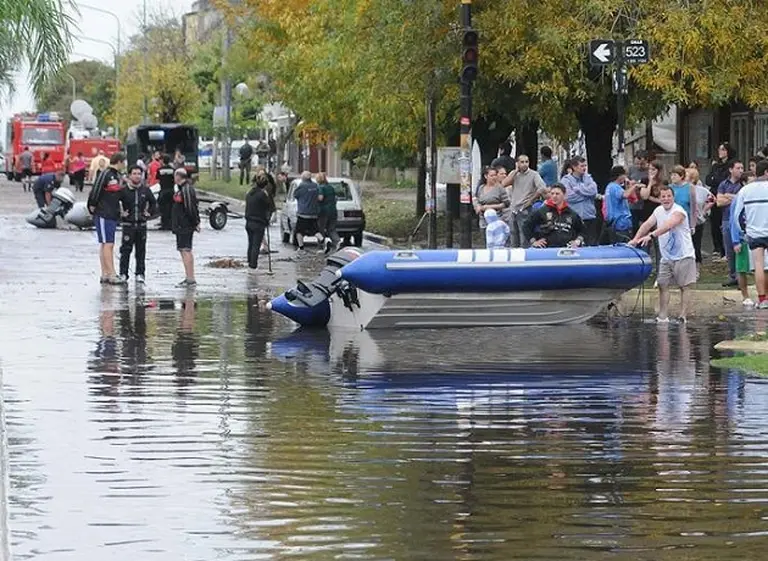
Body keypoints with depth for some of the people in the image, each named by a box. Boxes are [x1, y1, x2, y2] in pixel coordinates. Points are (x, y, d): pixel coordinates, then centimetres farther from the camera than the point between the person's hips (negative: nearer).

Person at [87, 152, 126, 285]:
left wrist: (119, 210, 17)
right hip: (103, 215, -9)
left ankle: (105, 274, 14)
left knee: (108, 245, 11)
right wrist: (93, 206, -10)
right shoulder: (106, 174, -15)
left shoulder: (117, 175, 14)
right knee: (107, 244, -9)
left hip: (113, 215, 9)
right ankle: (111, 275, -11)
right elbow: (96, 191, -17)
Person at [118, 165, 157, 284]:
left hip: (142, 224, 3)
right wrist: (120, 213, -5)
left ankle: (140, 274, 11)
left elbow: (154, 203, 21)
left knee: (141, 251, 5)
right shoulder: (124, 190, -4)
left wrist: (149, 213, 8)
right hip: (128, 224, -3)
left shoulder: (146, 190, 6)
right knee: (126, 250, -2)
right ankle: (123, 274, 4)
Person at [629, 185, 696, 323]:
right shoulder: (659, 210, 8)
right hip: (666, 257, 7)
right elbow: (647, 224, 3)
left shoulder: (678, 211, -16)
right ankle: (663, 316, 3)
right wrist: (635, 239, -11)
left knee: (685, 286, -4)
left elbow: (668, 226, -33)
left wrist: (651, 235, -45)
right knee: (663, 285, 1)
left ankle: (683, 317, -3)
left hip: (683, 256, -7)